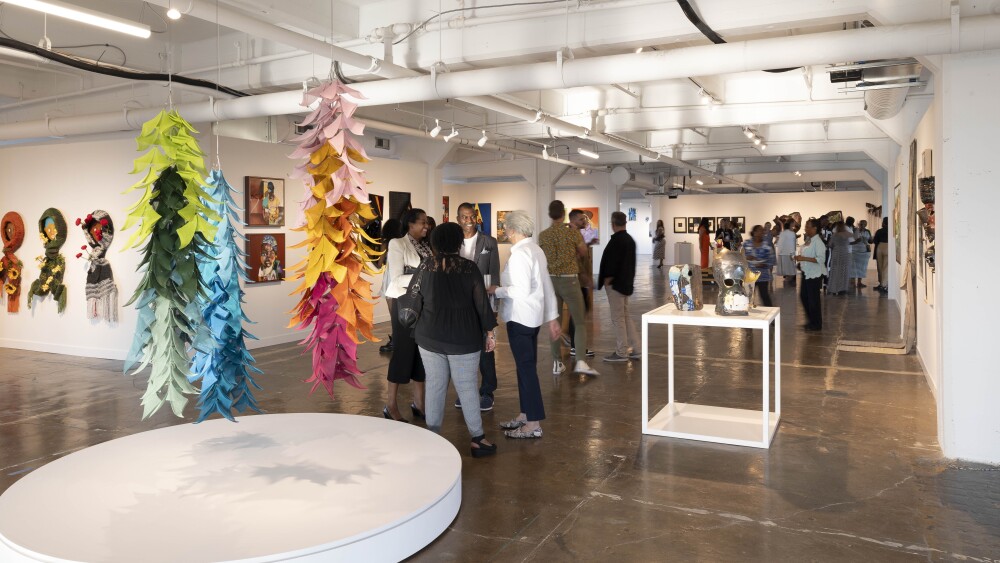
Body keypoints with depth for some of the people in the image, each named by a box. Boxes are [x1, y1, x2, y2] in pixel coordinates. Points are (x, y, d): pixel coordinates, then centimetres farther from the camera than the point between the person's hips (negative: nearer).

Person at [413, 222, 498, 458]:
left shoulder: (426, 268, 0)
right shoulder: (470, 268, -6)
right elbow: (482, 303, -7)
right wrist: (490, 332, 1)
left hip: (430, 337, 2)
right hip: (463, 339, -2)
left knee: (434, 386, 9)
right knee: (467, 388, 4)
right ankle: (478, 439, 11)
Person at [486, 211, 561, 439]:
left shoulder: (519, 254, -17)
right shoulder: (535, 249, 9)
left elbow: (522, 290, -24)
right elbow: (547, 286, 11)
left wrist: (496, 290, -9)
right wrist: (552, 318, 15)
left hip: (520, 318, -9)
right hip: (532, 317, 9)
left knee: (526, 368, -2)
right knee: (527, 366, 16)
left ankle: (534, 424, 6)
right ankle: (525, 414, 27)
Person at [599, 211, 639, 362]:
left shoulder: (616, 240, -19)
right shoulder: (630, 239, 10)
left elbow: (612, 263, -21)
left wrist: (607, 281, -11)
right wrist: (628, 280, 19)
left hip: (615, 284, -9)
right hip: (625, 283, 9)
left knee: (617, 318, -2)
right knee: (626, 316, 15)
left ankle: (621, 353, 5)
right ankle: (635, 350, 18)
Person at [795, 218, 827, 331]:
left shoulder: (818, 242, -17)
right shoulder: (807, 240, 8)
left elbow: (821, 259, -23)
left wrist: (804, 258, -25)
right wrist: (799, 257, -1)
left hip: (814, 275, -9)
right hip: (806, 273, 9)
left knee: (813, 299, 1)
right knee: (803, 296, 15)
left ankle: (817, 324, 15)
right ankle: (811, 320, 30)